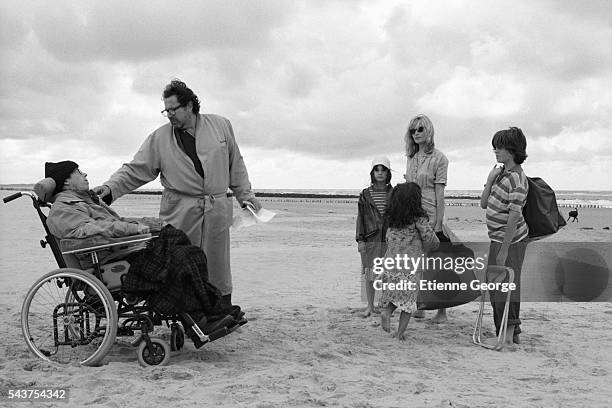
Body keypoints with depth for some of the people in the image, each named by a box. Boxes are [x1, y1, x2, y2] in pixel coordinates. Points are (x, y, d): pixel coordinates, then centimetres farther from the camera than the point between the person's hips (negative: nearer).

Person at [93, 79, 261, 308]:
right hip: (179, 210, -1)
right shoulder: (159, 138, 4)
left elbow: (235, 164, 14)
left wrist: (245, 194, 13)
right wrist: (111, 188, -12)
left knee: (217, 266, 6)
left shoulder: (221, 126, 7)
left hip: (217, 210, 1)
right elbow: (135, 170, 2)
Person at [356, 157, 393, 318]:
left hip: (389, 239, 0)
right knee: (369, 273, 4)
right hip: (371, 239, 0)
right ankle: (370, 306, 15)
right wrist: (360, 240, -2)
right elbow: (361, 218, 4)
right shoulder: (365, 194, 4)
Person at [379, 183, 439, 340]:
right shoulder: (419, 219, -11)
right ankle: (401, 332, 6)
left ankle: (387, 311, -3)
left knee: (394, 294, 23)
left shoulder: (392, 219, 4)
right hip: (411, 267, -4)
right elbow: (432, 241, -9)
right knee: (409, 299, 9)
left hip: (391, 266, 4)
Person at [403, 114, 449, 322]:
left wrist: (438, 223, -14)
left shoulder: (438, 158, -7)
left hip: (430, 218, -6)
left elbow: (439, 193, -11)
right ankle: (419, 306, 18)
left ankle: (442, 310, 10)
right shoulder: (411, 157, 11)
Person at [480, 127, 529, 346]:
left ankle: (510, 332, 9)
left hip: (511, 240, -10)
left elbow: (514, 217, -23)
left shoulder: (517, 180, -20)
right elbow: (484, 204, 10)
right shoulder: (501, 172, 8)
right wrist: (490, 180, -4)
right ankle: (511, 332, 26)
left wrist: (504, 249, -23)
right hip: (497, 238, 10)